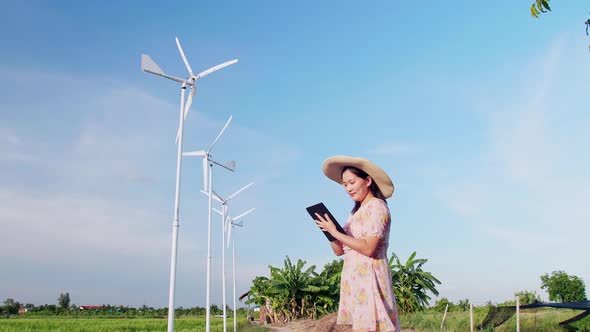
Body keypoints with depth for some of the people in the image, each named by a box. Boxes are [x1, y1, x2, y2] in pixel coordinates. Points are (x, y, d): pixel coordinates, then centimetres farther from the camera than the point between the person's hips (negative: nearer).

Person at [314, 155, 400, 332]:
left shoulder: (377, 207, -6)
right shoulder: (357, 211, 19)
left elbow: (368, 248, -18)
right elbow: (339, 250, 15)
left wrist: (335, 232, -14)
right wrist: (329, 230, -2)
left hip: (369, 276, -8)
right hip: (355, 277, 8)